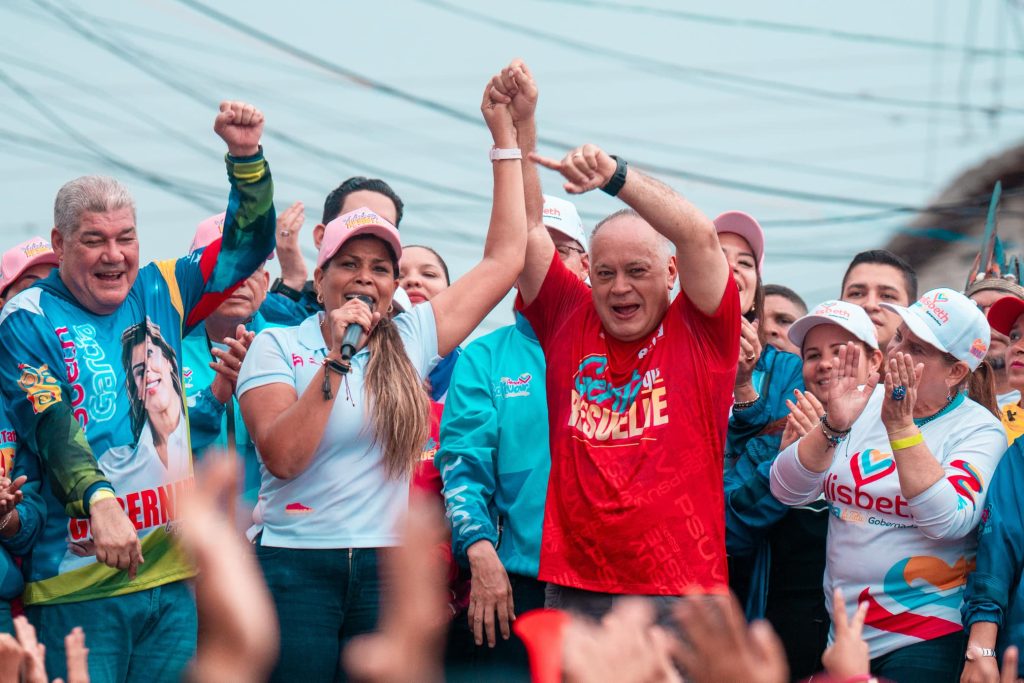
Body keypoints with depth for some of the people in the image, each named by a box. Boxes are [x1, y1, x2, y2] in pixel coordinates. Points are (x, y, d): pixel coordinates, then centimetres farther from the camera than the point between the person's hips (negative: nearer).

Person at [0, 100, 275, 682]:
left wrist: (246, 155, 2)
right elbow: (50, 428, -14)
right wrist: (99, 502, -30)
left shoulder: (159, 294, 12)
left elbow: (247, 244, 17)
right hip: (76, 584, -5)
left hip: (172, 574, 5)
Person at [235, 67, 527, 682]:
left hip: (386, 567, 2)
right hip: (297, 566, -2)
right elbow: (280, 456, -13)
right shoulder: (279, 347, 1)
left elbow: (505, 259, 10)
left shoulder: (411, 339, 8)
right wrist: (336, 360, -17)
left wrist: (506, 138, 11)